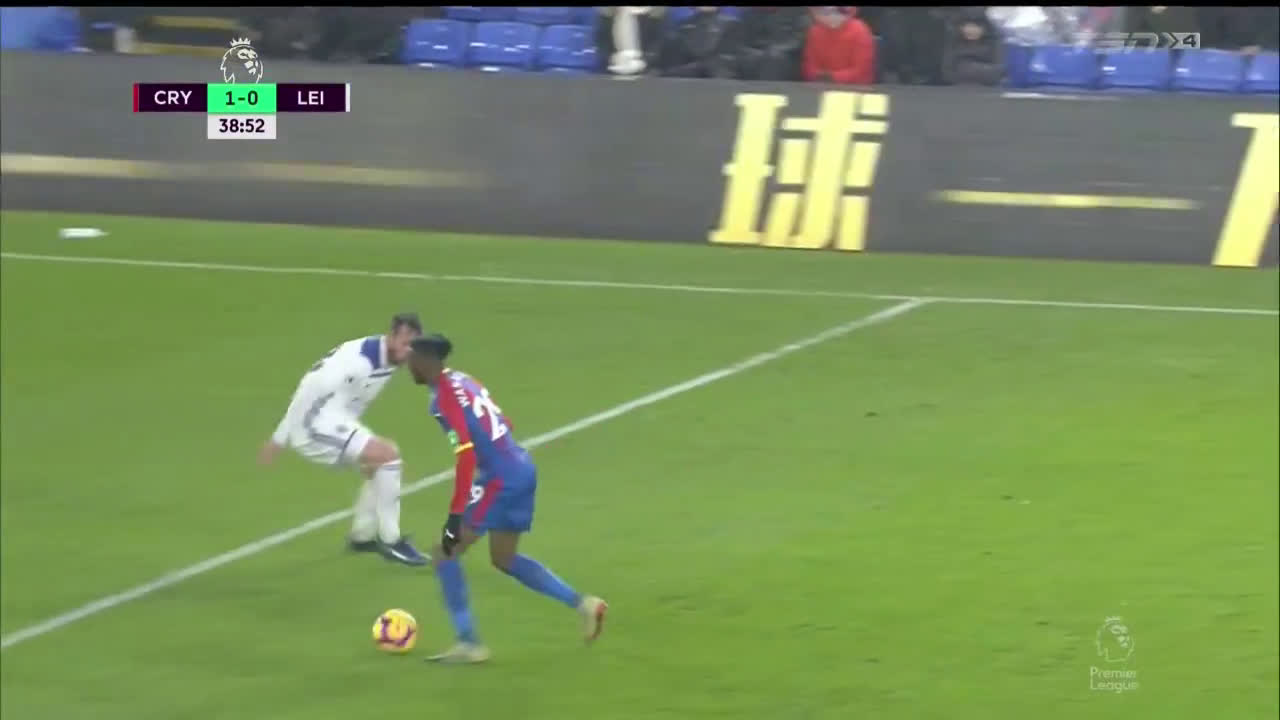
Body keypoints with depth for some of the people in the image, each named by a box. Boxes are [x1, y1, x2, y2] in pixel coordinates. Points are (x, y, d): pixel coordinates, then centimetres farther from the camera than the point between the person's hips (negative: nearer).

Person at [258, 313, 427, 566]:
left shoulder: (389, 358, 4)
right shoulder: (358, 360, -26)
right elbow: (308, 392, -23)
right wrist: (279, 439, -18)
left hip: (333, 422, 10)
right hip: (315, 426, -10)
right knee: (388, 455, -17)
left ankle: (362, 536, 35)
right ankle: (390, 540, -9)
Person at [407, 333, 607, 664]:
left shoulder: (445, 398, -16)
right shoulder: (462, 381, 13)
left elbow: (467, 456, -23)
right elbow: (503, 424, 20)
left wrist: (456, 517, -22)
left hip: (501, 479, -9)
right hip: (522, 470, 9)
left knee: (445, 553, -2)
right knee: (504, 559, 24)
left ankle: (469, 644, -1)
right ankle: (583, 604, 21)